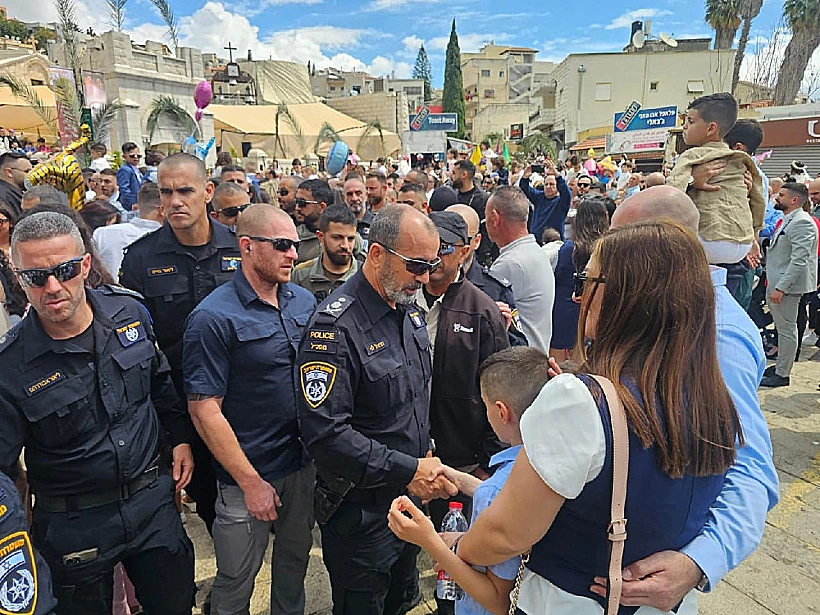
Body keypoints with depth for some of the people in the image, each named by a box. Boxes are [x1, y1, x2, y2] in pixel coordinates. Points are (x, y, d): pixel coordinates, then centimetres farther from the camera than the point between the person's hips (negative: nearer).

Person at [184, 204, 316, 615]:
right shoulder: (212, 318, -18)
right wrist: (251, 482, -15)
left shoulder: (305, 302, 1)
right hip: (247, 474, -5)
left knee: (295, 560, 24)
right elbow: (205, 410, -17)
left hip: (304, 464, 6)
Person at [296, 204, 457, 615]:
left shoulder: (409, 309, 3)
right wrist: (408, 471, -28)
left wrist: (425, 449, 6)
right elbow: (324, 431, -29)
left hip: (410, 497, 8)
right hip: (360, 513, -7)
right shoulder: (336, 326, -25)